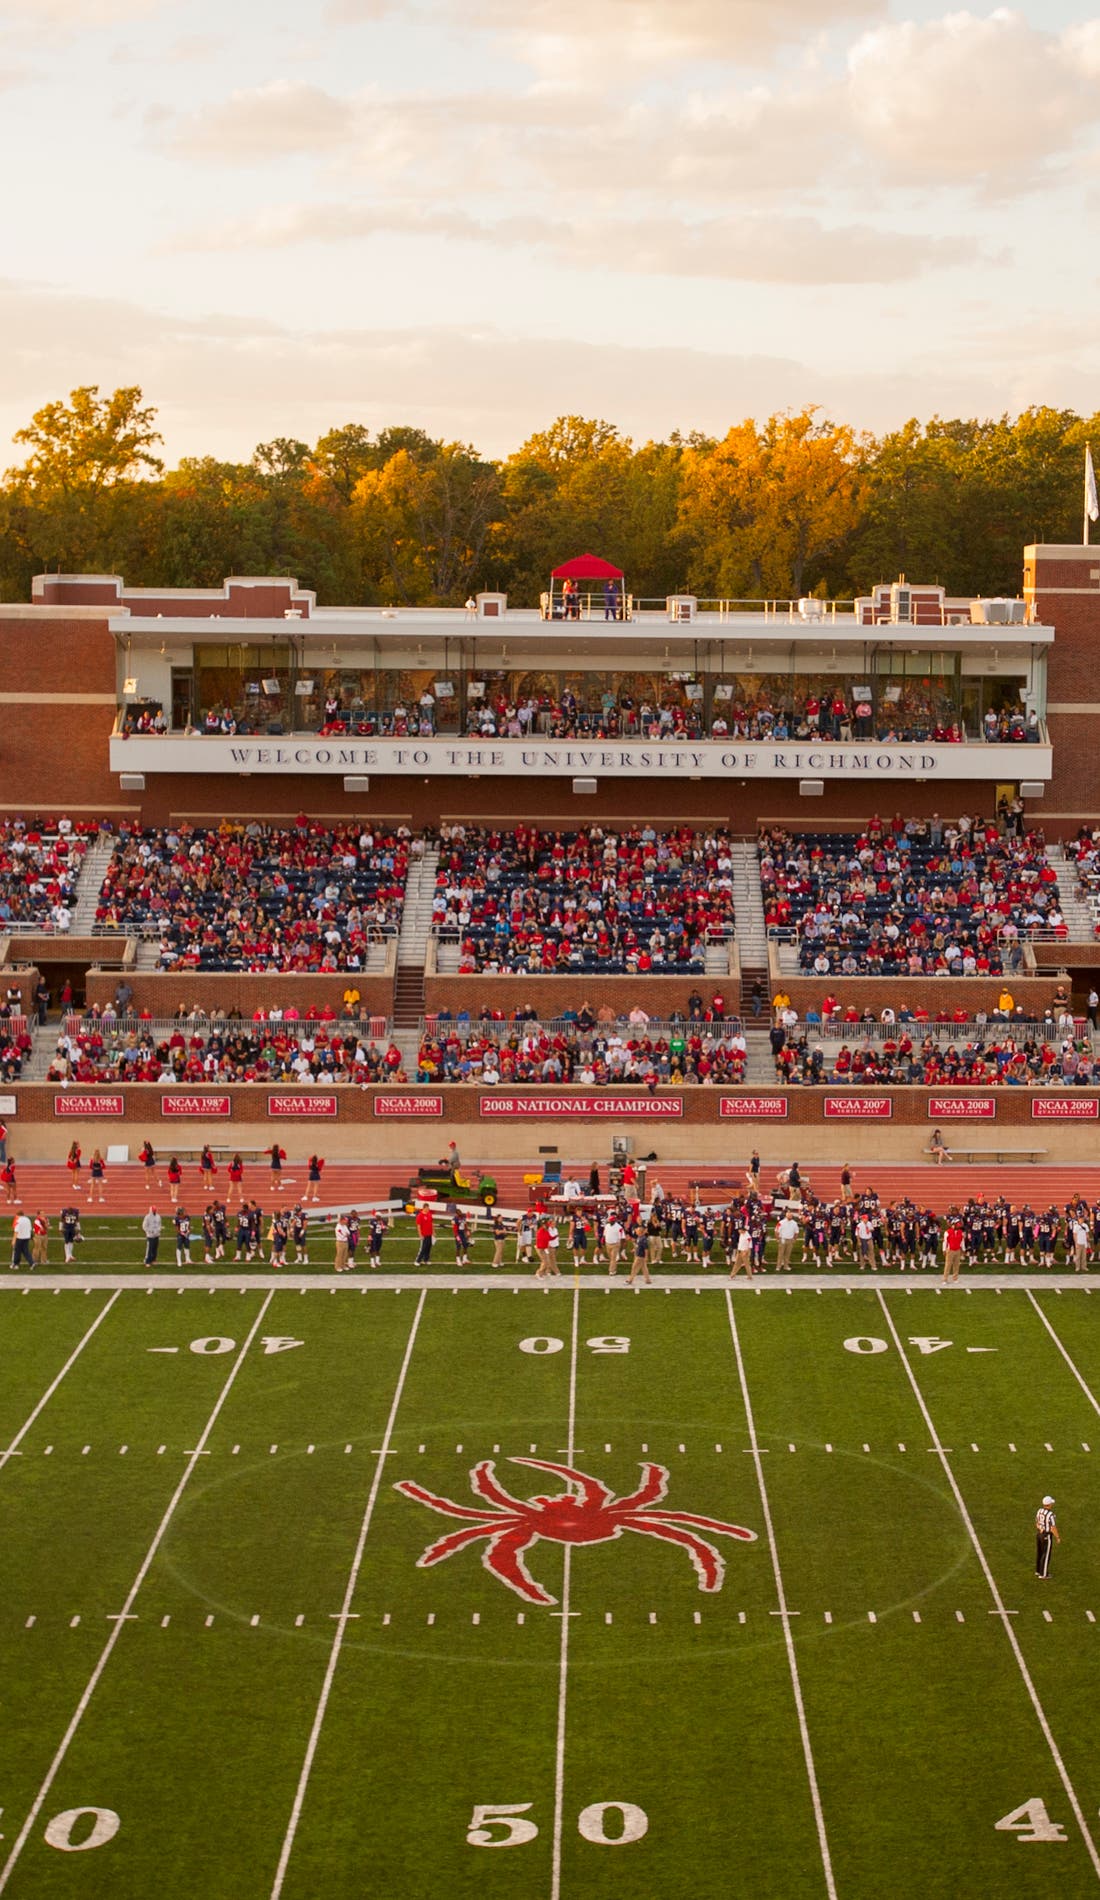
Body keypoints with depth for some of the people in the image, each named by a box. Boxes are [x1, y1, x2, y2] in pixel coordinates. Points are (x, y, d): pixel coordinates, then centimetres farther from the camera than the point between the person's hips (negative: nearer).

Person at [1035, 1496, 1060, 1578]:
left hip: (1039, 1534, 7)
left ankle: (1038, 1570, 33)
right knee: (1046, 1555, 6)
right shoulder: (1050, 1515, -27)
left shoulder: (1039, 1511, -3)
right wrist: (1058, 1538, -9)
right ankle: (1043, 1574, 15)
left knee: (1039, 1552, 20)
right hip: (1047, 1536, -7)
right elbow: (1053, 1528, -22)